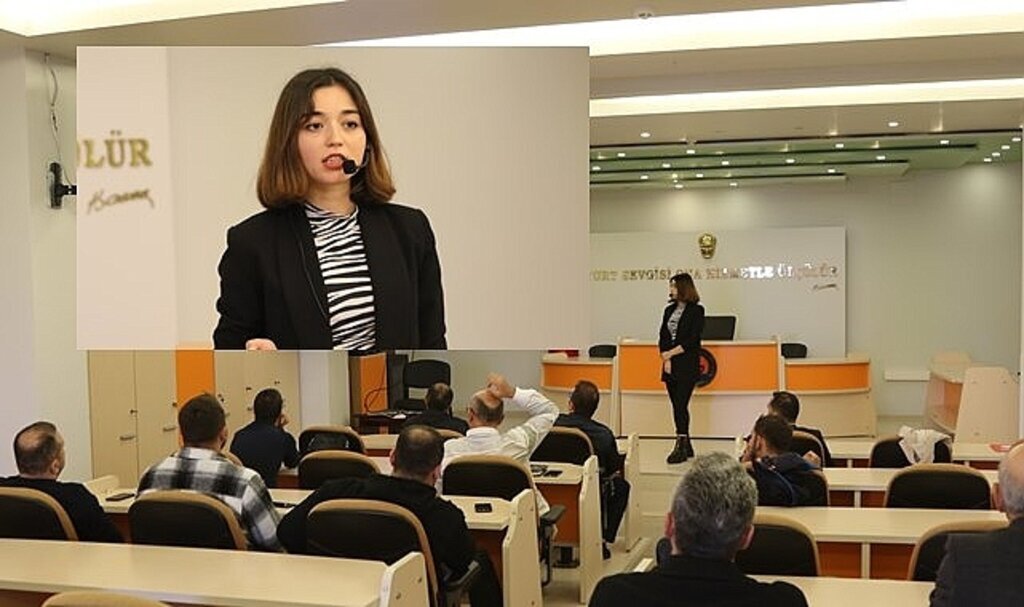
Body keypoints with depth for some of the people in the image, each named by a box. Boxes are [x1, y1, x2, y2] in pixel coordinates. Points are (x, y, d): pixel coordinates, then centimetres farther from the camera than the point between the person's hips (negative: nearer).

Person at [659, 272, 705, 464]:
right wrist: (666, 359, -5)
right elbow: (662, 336, 9)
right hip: (670, 365, 6)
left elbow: (692, 340, -11)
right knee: (677, 406, 7)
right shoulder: (669, 310, 13)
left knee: (680, 405, -12)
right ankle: (686, 446, 16)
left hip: (687, 365, -6)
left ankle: (680, 447, -9)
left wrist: (671, 353, -10)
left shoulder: (696, 310, -4)